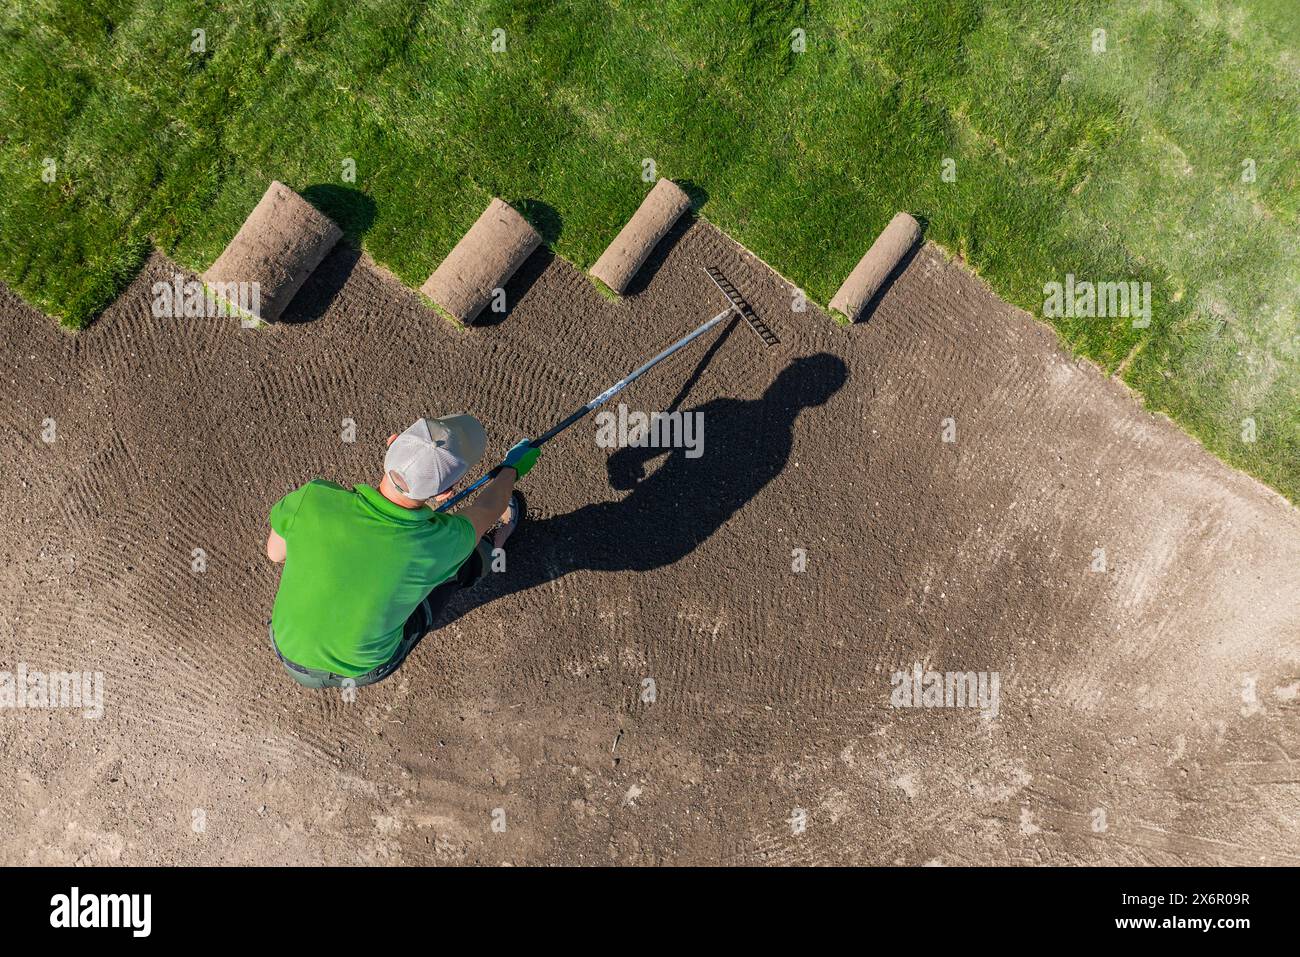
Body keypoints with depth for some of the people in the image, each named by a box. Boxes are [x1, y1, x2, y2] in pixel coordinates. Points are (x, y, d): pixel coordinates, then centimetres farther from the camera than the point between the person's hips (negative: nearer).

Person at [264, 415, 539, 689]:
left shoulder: (312, 499, -33)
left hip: (289, 655, 2)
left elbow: (275, 553, -9)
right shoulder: (444, 542, -34)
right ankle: (491, 543, 49)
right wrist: (512, 468, 13)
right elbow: (487, 510, -8)